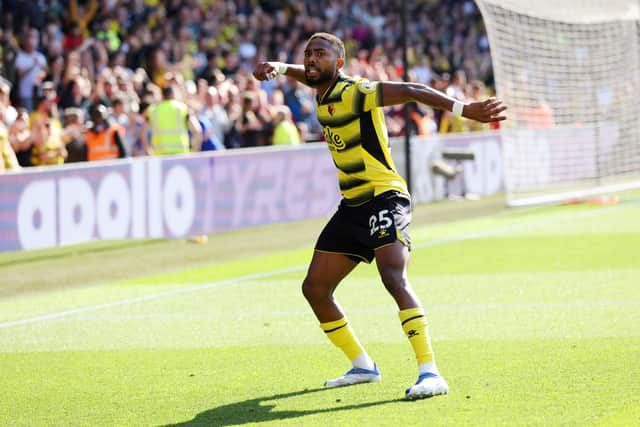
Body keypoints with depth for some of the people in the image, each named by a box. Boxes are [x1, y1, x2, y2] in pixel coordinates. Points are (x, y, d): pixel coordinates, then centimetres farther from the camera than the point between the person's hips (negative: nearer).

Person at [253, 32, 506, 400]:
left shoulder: (354, 92, -14)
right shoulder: (323, 93, 11)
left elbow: (410, 91, -24)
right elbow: (305, 74, 36)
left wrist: (463, 109, -36)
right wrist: (277, 68, 15)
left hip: (384, 198, -9)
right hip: (352, 205, 9)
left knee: (394, 276, -29)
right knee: (314, 288, 11)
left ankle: (430, 373, -37)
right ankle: (363, 366, 26)